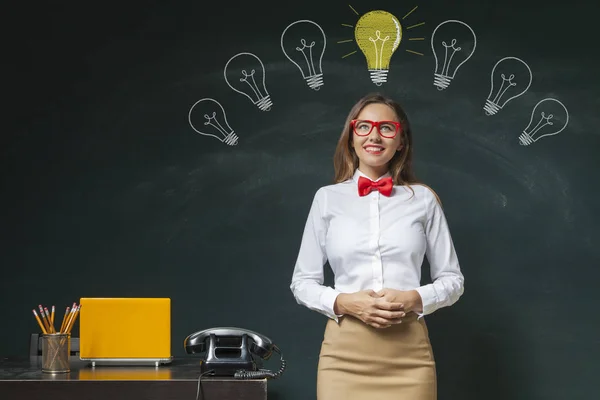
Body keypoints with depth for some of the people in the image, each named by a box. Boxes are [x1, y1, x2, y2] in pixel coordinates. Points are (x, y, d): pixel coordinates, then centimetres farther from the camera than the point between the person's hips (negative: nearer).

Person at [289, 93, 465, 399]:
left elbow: (452, 279, 8)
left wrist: (414, 299, -10)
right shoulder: (327, 198, 3)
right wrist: (344, 302, -10)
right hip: (344, 353, 0)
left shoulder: (423, 199, 2)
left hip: (408, 352, 0)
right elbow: (303, 282, 7)